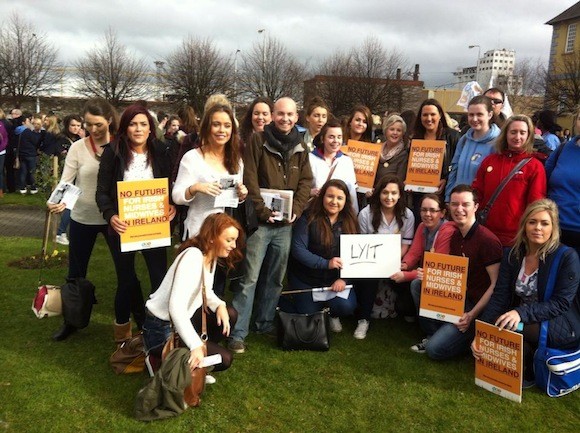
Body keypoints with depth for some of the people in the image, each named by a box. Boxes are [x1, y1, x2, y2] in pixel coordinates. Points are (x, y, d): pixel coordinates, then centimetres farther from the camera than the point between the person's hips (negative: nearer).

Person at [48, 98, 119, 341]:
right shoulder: (77, 148, -7)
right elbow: (65, 181, -11)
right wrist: (58, 201, -30)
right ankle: (72, 321, 32)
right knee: (76, 273, 12)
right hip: (82, 218, 1)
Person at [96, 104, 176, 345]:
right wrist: (110, 215, -22)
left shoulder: (159, 153, 2)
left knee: (160, 277, -1)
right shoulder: (113, 153, -4)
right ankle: (122, 326, 32)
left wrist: (172, 206, -12)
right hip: (123, 226, -1)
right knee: (126, 280, 12)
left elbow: (169, 187, 8)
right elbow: (102, 190, -5)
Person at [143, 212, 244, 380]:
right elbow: (176, 307, -35)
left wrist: (220, 305, -7)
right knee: (223, 359, -10)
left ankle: (191, 361, 8)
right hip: (162, 329, -9)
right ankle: (160, 359, 2)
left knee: (230, 315, 0)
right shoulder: (193, 257, -27)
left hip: (183, 320, 9)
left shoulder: (212, 256, 1)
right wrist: (196, 346, -39)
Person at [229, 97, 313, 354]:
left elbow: (306, 181, 9)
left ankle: (265, 323, 30)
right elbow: (250, 179, -10)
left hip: (285, 223, 5)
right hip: (260, 221, -5)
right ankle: (237, 333, 2)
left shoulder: (300, 147, 11)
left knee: (275, 278, 14)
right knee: (250, 278, -5)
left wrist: (296, 208, -6)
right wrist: (263, 210, -16)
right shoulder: (258, 141, -4)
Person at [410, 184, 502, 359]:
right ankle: (434, 334, 5)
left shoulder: (488, 240, -19)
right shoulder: (455, 236, 6)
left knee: (435, 349, -17)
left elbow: (496, 285, -20)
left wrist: (472, 315, -23)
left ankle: (473, 339, 9)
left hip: (476, 306, -8)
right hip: (456, 299, 8)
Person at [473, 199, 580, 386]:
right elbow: (499, 297, -8)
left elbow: (561, 303, -18)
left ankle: (529, 371, -3)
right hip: (522, 322, 5)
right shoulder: (512, 255, 0)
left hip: (562, 327, -4)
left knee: (508, 327, -30)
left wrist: (521, 313, -35)